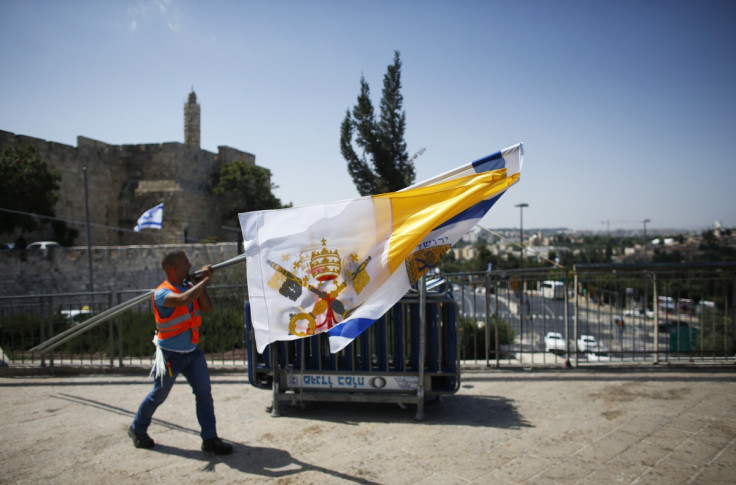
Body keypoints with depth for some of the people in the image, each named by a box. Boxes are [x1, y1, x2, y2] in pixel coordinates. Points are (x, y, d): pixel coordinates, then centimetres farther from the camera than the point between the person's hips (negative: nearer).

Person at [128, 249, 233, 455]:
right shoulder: (162, 293, -20)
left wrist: (201, 284, -13)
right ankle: (137, 429, 36)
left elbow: (207, 308, -3)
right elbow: (183, 300, -40)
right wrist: (205, 281, -31)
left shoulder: (190, 286, 2)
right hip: (170, 354, -6)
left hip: (192, 352, 6)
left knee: (204, 392, 0)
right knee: (158, 395, 11)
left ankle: (209, 438, 8)